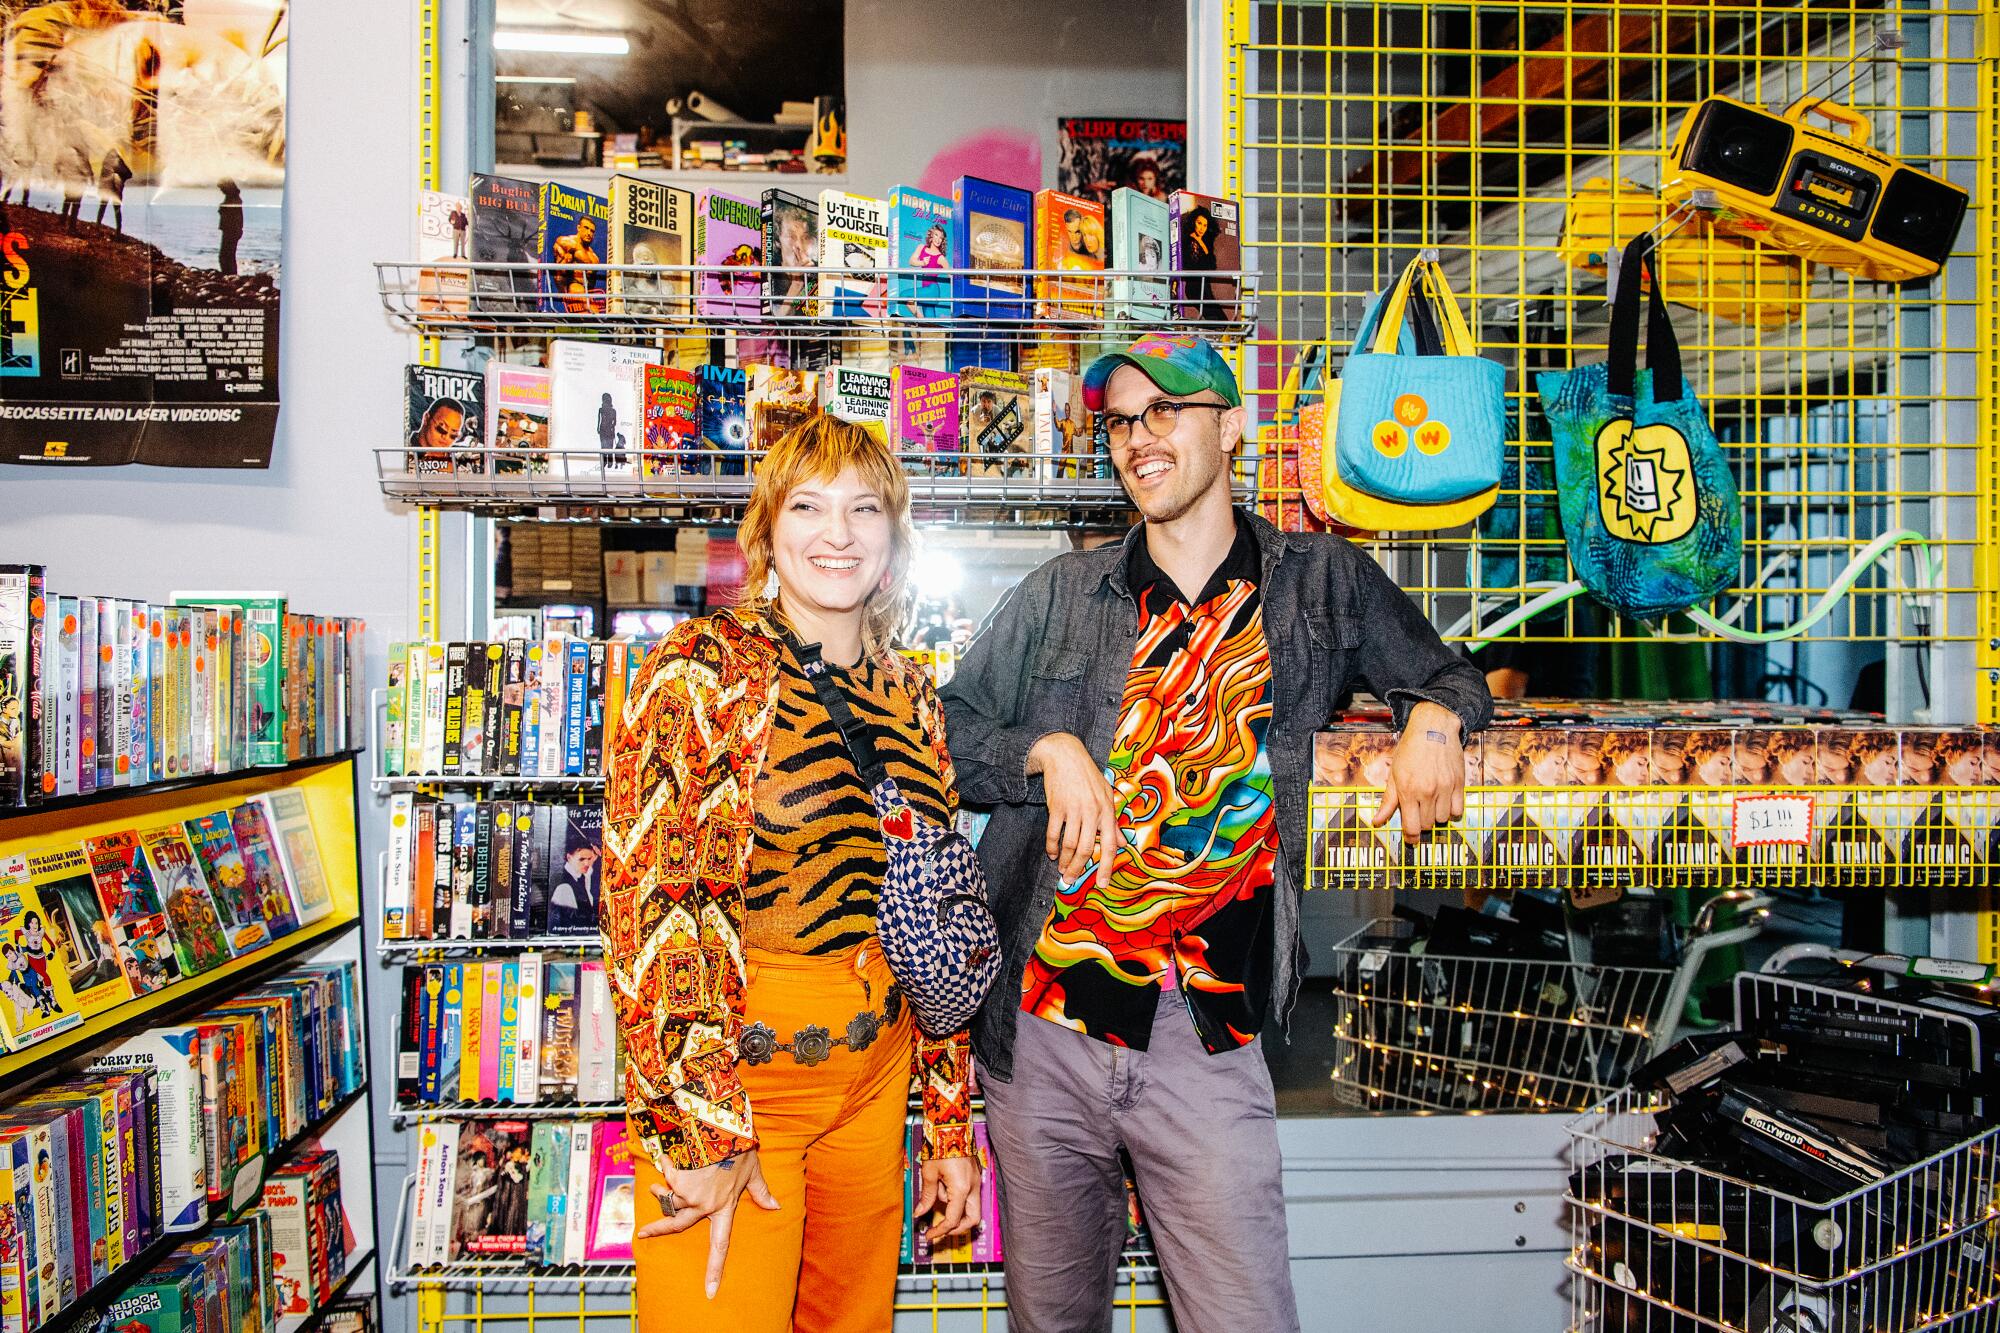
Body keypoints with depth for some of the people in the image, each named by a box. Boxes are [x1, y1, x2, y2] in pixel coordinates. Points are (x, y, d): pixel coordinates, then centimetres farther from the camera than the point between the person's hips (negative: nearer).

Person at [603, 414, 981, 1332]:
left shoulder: (912, 699, 6)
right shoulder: (702, 671, -11)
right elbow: (653, 905, -16)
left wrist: (948, 1125, 10)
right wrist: (702, 1134, -18)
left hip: (874, 1081, 6)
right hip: (726, 1076, -5)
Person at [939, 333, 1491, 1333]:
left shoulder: (1323, 586, 6)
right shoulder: (1061, 595, 8)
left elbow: (1440, 670, 20)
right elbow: (944, 737, 9)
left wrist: (1434, 718, -3)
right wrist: (1048, 748, -10)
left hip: (1207, 1037, -1)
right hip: (1042, 1030, 2)